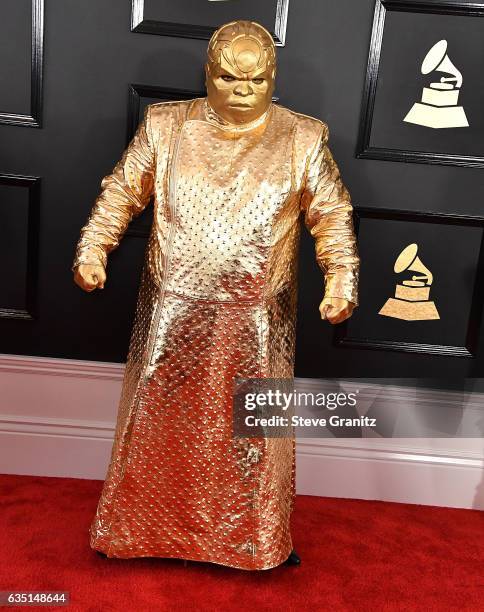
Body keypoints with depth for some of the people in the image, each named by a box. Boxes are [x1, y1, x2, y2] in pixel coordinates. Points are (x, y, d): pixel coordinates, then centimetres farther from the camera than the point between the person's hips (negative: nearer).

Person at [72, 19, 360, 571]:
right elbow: (121, 192, 5)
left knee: (253, 429, 12)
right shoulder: (165, 126, 1)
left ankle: (258, 539, 37)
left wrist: (341, 278, -12)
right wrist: (93, 248, -7)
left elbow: (331, 215, 1)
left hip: (256, 323, 0)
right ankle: (146, 526, 40)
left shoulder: (302, 139, -1)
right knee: (159, 421, 14)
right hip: (173, 314, 1)